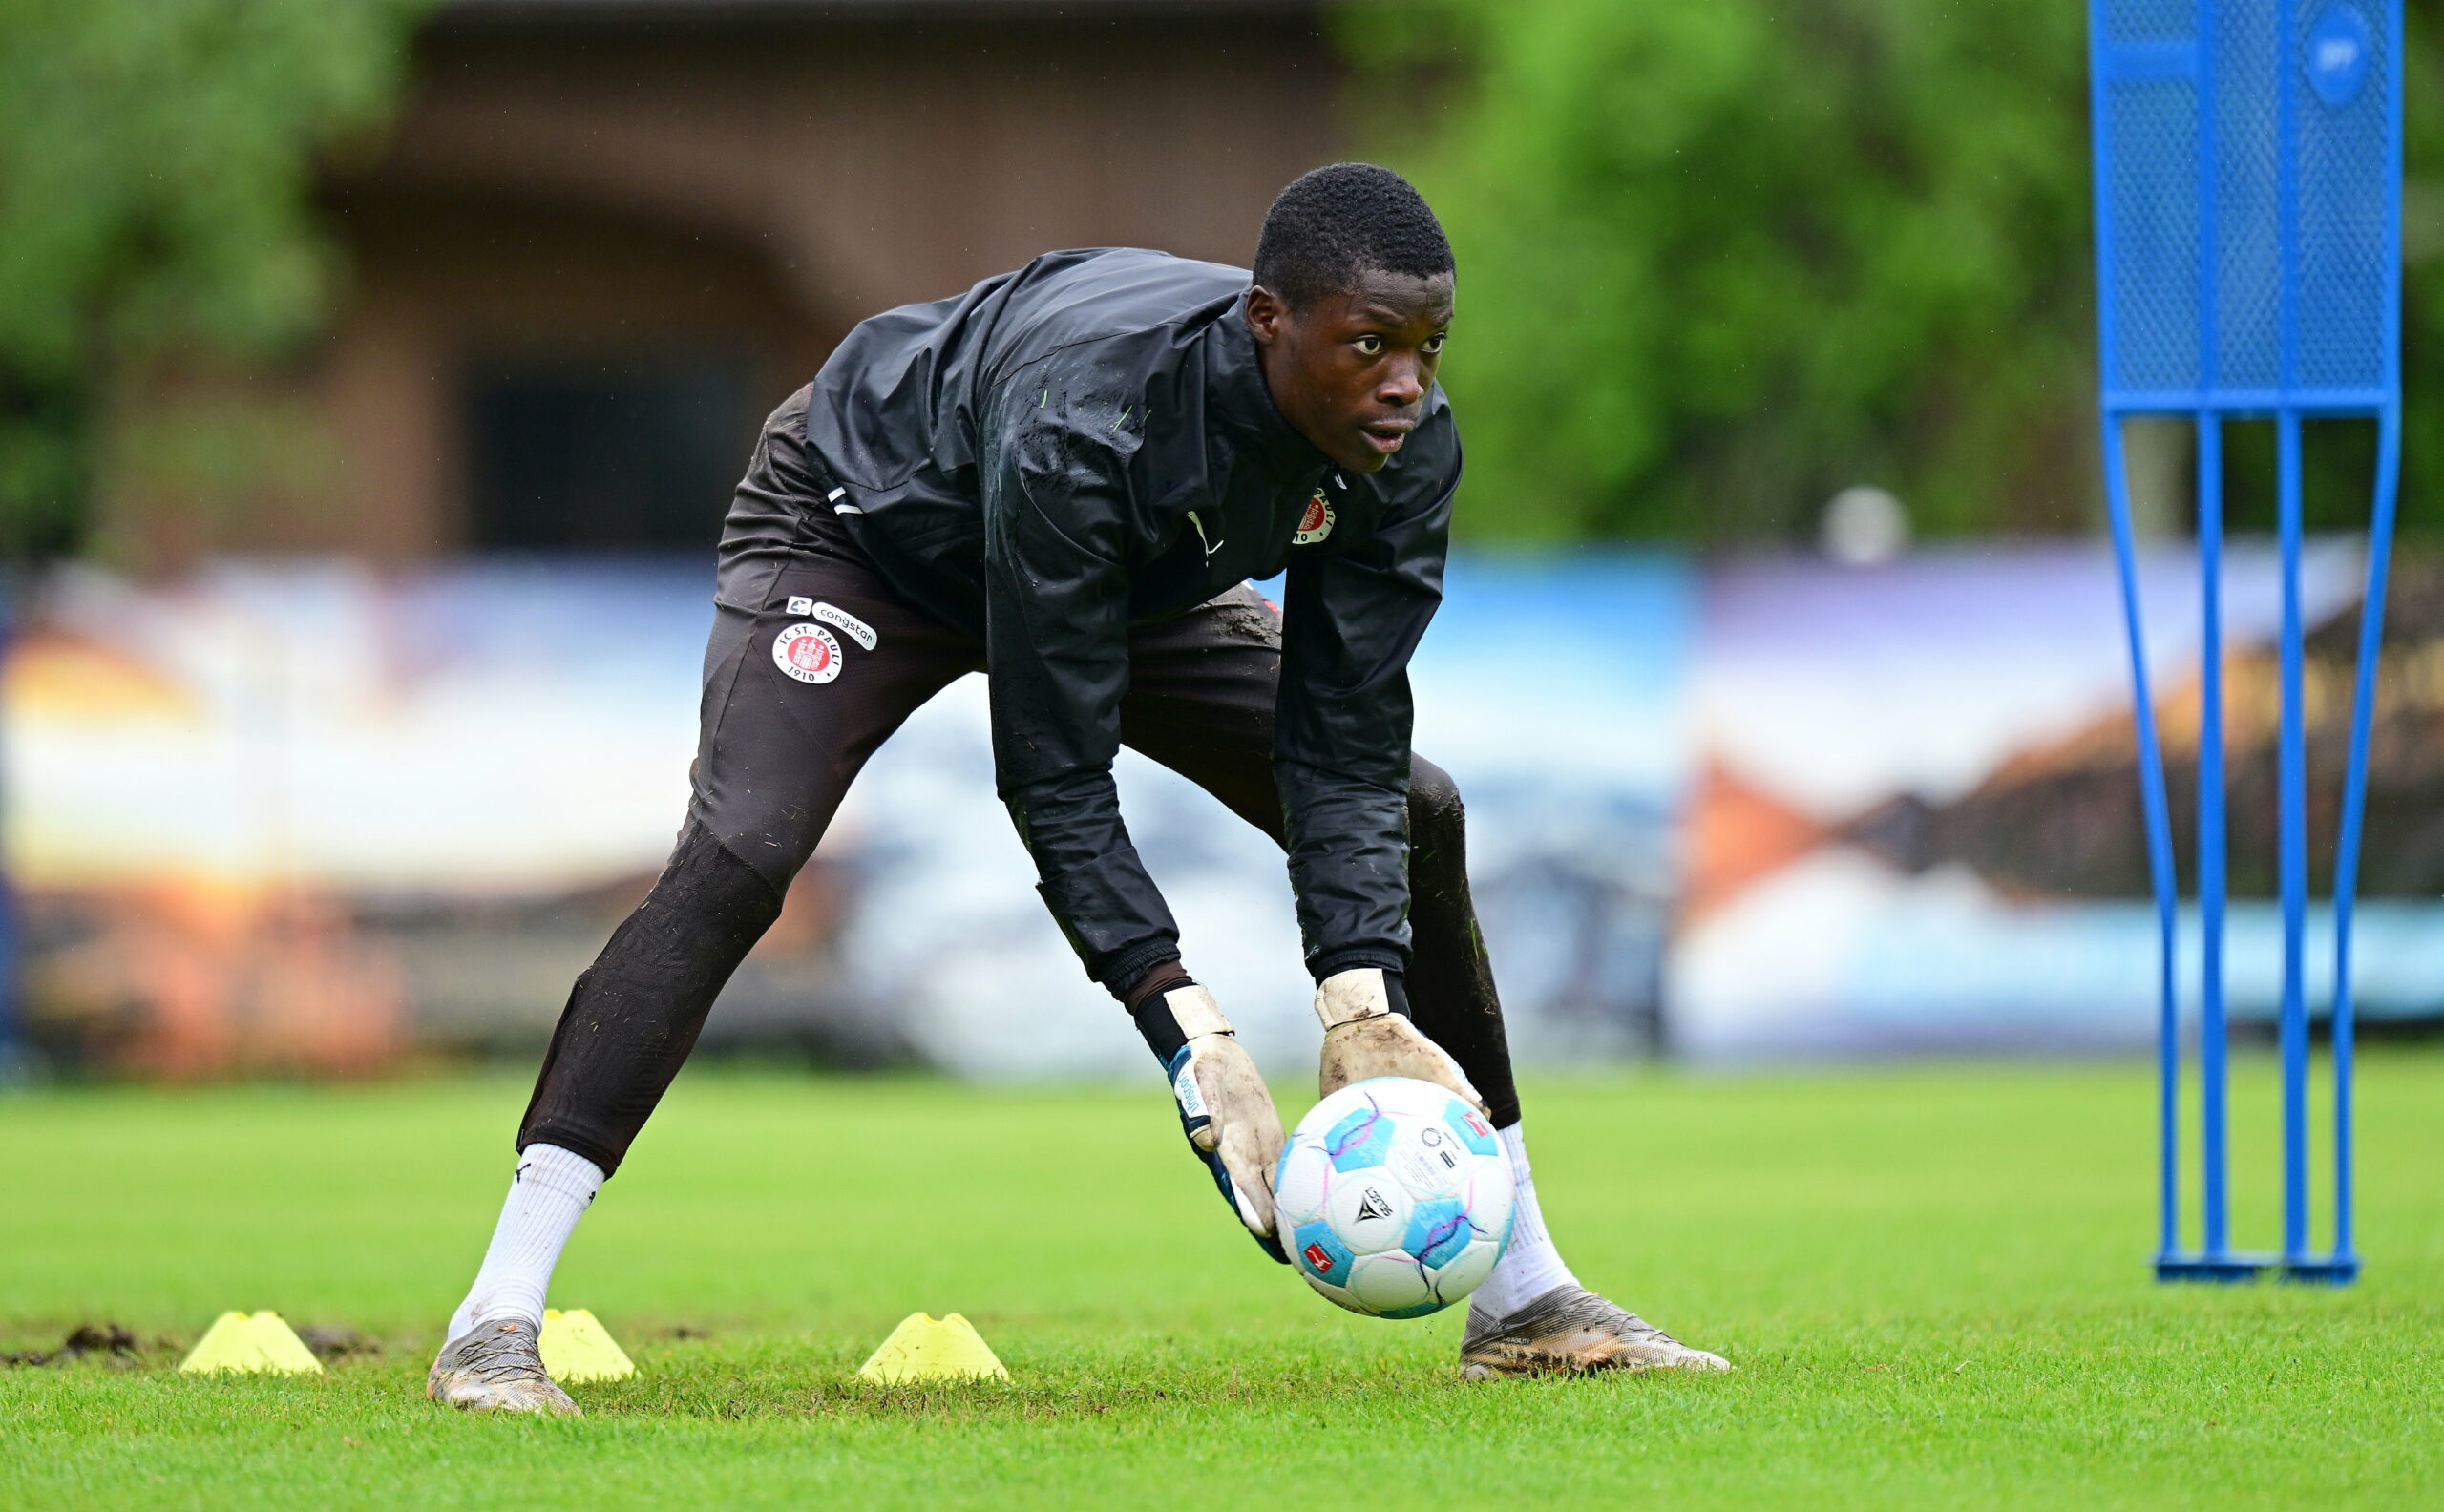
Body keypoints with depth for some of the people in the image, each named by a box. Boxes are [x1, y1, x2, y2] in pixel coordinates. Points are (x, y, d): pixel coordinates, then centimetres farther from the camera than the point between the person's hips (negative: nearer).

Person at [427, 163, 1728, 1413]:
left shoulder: (1405, 450, -26)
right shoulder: (1080, 423, -44)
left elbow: (1344, 743, -21)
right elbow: (1052, 774, -39)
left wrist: (1363, 1003, -33)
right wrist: (1191, 1037, -44)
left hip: (1138, 577, 6)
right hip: (858, 530, -6)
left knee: (1414, 818, -1)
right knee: (737, 857, -29)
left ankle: (1522, 1298, 10)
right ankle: (494, 1324, -28)